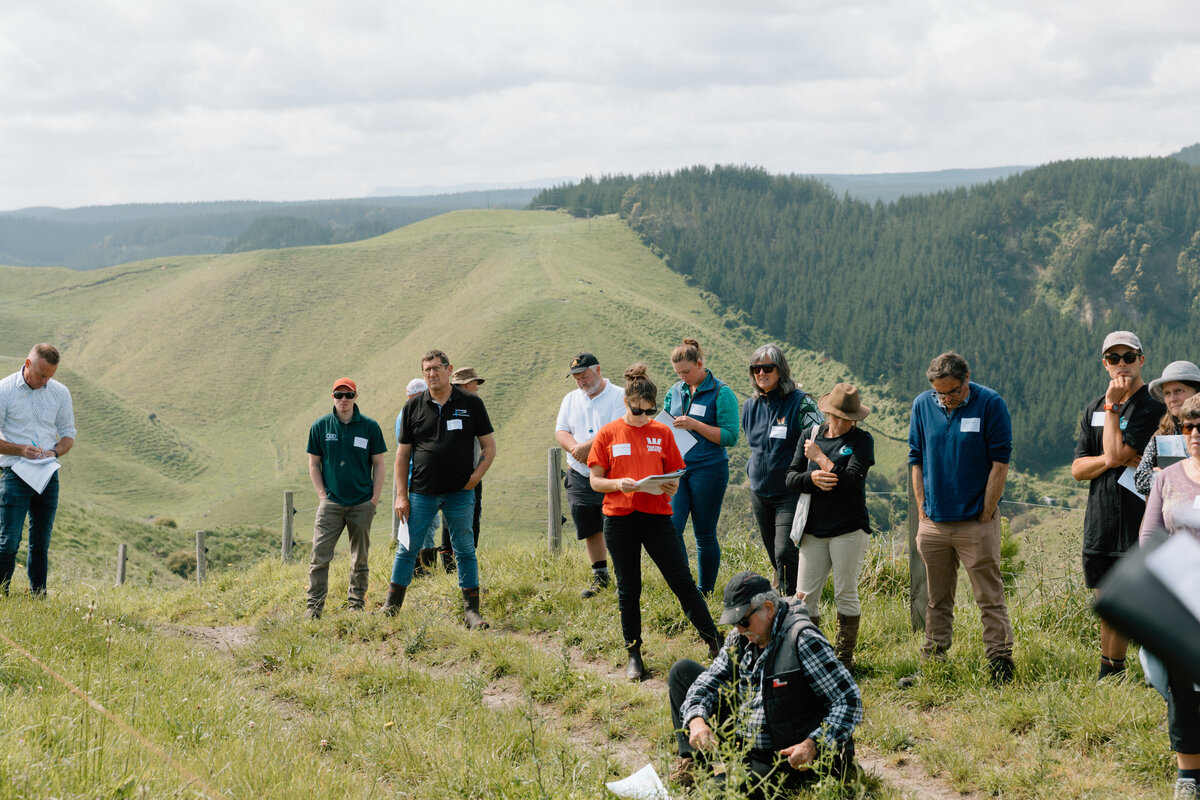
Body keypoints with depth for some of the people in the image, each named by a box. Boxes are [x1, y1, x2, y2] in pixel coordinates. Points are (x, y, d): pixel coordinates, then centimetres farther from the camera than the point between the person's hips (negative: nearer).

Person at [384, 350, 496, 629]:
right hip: (421, 492, 1)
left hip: (460, 492, 0)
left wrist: (476, 476, -8)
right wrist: (401, 495, 1)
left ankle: (472, 611, 9)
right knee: (407, 549, 3)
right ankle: (390, 608, 12)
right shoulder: (413, 407, 4)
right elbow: (402, 453, 6)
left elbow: (489, 446, 6)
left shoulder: (471, 403, 2)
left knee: (465, 550, 2)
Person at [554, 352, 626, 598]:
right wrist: (575, 448, -13)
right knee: (590, 530, 10)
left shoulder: (619, 396, -4)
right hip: (579, 476, 6)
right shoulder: (571, 399, 17)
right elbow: (560, 432, 8)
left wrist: (586, 447, -20)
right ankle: (600, 576, 21)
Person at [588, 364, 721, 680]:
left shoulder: (662, 433, 5)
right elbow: (595, 480, 3)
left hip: (656, 516, 0)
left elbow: (673, 475, 11)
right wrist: (618, 484, -17)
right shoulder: (608, 434, 1)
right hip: (620, 520, 0)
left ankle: (714, 642, 4)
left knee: (682, 581, -2)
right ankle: (634, 655, 16)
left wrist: (672, 487, -12)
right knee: (628, 589, 7)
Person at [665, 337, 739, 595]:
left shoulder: (721, 393, -5)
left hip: (708, 469, -4)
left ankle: (705, 592, 16)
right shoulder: (675, 391, 11)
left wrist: (695, 425, -17)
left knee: (705, 535, 4)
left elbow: (730, 437, -11)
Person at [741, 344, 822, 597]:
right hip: (760, 494, 6)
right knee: (775, 557, 13)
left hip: (790, 494, -6)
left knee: (785, 554, -14)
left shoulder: (800, 402, -11)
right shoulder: (751, 406, 10)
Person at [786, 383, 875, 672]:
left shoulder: (861, 440, -1)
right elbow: (791, 476, 7)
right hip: (814, 529, 4)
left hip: (849, 529, -4)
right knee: (805, 596, 1)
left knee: (846, 594, 1)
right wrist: (812, 478, -13)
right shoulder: (812, 437, 12)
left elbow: (849, 480, -14)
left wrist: (820, 458, -8)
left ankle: (844, 657, 11)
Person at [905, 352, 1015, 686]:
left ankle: (1001, 666, 1)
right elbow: (916, 461, 11)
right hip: (934, 521, 4)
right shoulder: (922, 405, 5)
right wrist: (923, 512, 5)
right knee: (937, 600, 12)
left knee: (990, 598, -1)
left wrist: (986, 514, -7)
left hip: (976, 521, -4)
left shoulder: (991, 404, -6)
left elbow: (1000, 463, -5)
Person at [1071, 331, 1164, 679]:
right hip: (1100, 522, 6)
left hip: (1136, 523, -6)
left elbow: (1115, 453, -18)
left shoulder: (1152, 408, -8)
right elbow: (1077, 468, 8)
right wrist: (1110, 460, -11)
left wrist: (1113, 406, -11)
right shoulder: (1094, 409, 14)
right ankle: (1108, 677, 22)